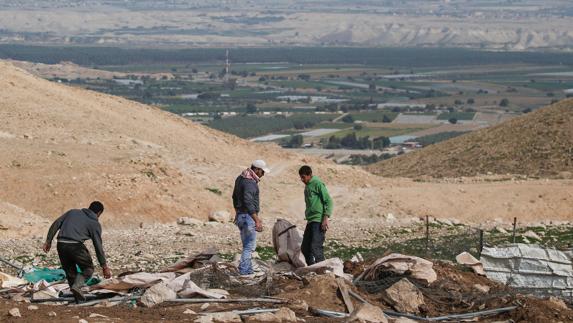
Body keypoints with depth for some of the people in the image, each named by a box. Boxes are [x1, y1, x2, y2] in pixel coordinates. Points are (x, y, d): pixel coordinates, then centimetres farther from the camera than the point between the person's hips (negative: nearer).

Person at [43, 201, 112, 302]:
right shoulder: (95, 224, 11)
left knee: (70, 271, 17)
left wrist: (48, 241, 17)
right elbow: (98, 246, 7)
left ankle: (78, 298, 17)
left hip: (61, 245, 4)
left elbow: (55, 224, 14)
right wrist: (104, 266, 11)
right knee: (88, 268, 14)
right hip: (75, 246, -4)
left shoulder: (72, 212, 22)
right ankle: (77, 286, -12)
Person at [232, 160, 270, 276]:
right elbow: (248, 203, -30)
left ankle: (249, 270, 19)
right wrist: (257, 220, -34)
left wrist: (237, 212, 35)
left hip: (240, 215, 10)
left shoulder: (240, 178, 12)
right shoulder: (250, 182, -20)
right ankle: (244, 271, -6)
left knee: (247, 245, 15)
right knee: (249, 246, -5)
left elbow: (235, 197, 24)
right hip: (248, 217, -10)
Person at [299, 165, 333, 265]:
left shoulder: (317, 184, -8)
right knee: (305, 248, 8)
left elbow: (328, 201, -13)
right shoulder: (307, 186, 18)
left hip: (319, 221, -9)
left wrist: (326, 218, -20)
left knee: (316, 247, -16)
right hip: (310, 221, 9)